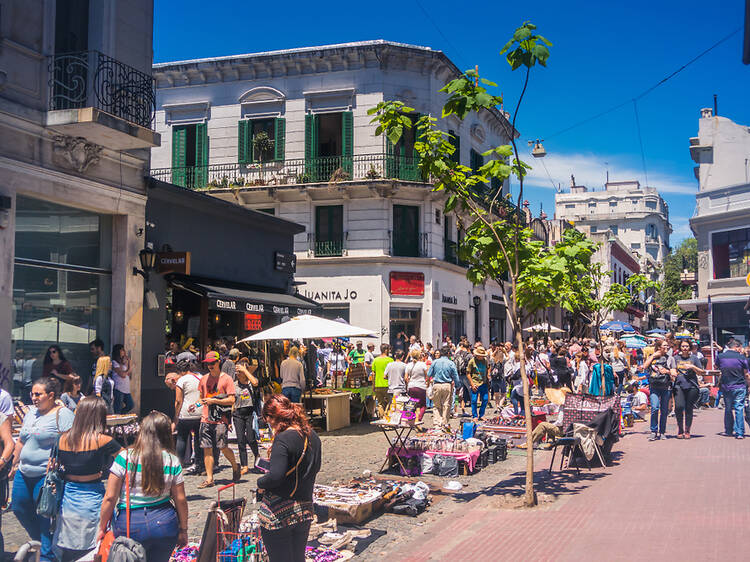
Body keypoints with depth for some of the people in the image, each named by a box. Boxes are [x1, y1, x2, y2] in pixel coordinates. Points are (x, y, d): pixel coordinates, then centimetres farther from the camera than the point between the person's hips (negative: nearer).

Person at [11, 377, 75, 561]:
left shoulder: (63, 415, -14)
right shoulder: (32, 412, 12)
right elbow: (21, 441, 23)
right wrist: (15, 463, 22)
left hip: (46, 476, -8)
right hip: (24, 474, 8)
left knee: (45, 516, -1)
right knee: (19, 509, 15)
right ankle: (40, 541, 35)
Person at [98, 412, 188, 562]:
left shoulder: (125, 458, -9)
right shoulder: (173, 461, -4)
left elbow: (110, 497, -7)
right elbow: (180, 500, 1)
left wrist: (102, 528, 5)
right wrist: (183, 530, 13)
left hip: (129, 525, -2)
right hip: (165, 523, 2)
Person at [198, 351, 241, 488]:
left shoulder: (226, 379, -2)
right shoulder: (204, 379, 14)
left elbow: (231, 400, -7)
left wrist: (214, 401, -14)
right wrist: (201, 402, 3)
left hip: (220, 420, -5)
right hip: (206, 419, 5)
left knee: (223, 447, -8)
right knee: (207, 449, 2)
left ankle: (235, 467, 19)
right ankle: (209, 478, 6)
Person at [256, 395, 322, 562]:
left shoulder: (282, 439, -19)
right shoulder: (313, 436, 5)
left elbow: (275, 476, -27)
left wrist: (261, 483, -8)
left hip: (278, 514, -7)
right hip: (305, 509, 7)